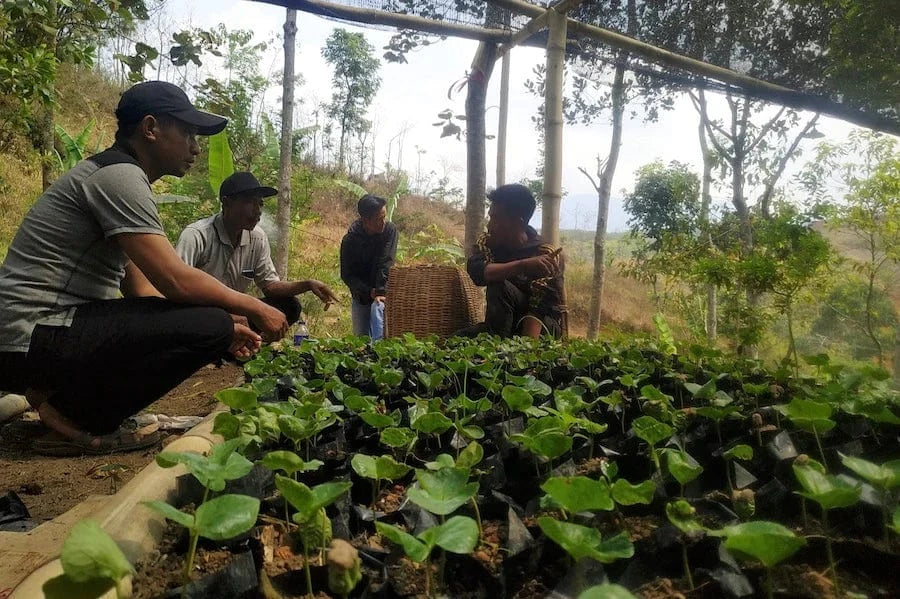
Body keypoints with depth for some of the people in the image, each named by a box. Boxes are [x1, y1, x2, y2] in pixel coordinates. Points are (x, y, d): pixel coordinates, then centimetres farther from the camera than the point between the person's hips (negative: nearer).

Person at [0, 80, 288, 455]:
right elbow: (175, 281, -22)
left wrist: (226, 328, 7)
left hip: (47, 333, 10)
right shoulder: (120, 174, -14)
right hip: (33, 337, -10)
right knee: (209, 325, -21)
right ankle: (72, 414, -7)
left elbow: (141, 290, 15)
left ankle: (60, 395, 7)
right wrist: (253, 308, -8)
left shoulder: (119, 178, 17)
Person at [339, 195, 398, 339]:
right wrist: (369, 291, -23)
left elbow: (386, 263, -21)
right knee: (361, 337, 1)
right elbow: (346, 275, -10)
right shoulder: (349, 240, -13)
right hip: (361, 294, 2)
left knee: (377, 308, -32)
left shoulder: (389, 230, -13)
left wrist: (381, 291, -30)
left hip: (382, 291, -1)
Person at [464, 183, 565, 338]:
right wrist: (522, 265, -46)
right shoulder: (486, 243, -7)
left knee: (499, 286, -31)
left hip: (544, 327, -4)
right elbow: (477, 272, -31)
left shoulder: (546, 256, -20)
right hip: (503, 323, 4)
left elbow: (539, 309, -28)